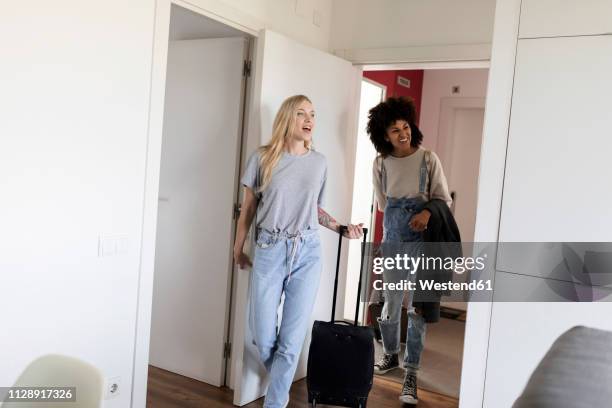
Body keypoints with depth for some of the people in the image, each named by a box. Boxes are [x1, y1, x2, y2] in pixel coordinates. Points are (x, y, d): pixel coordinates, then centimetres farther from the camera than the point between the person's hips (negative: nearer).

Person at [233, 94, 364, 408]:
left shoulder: (319, 162, 6)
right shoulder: (263, 158, -1)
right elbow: (248, 208, 7)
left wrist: (341, 228, 2)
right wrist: (238, 249, 11)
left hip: (307, 253, 2)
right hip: (270, 251, -1)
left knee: (292, 340, 1)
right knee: (263, 338, 4)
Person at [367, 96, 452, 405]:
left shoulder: (428, 159, -6)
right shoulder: (381, 163, 1)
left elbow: (444, 199, -4)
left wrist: (427, 212, -23)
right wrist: (402, 217, 5)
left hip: (422, 240, -2)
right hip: (393, 238, 2)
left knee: (417, 306, -2)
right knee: (390, 302, 11)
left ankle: (411, 374, 6)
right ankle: (390, 354, 35)